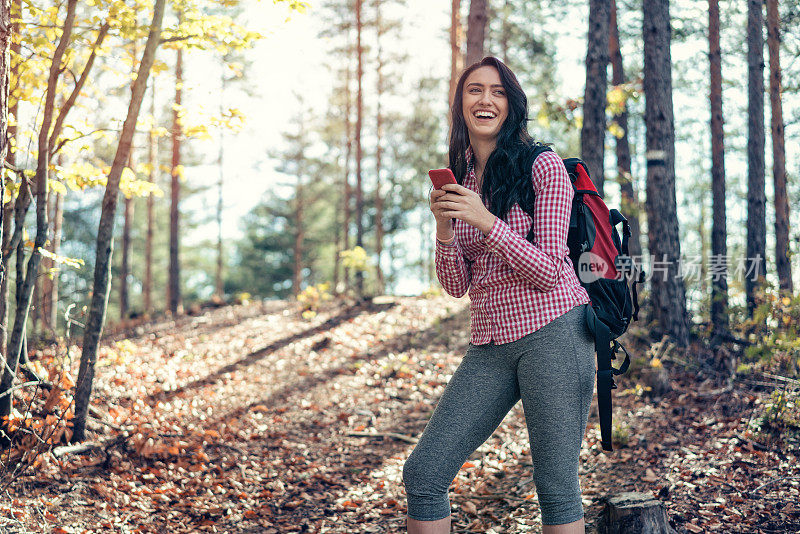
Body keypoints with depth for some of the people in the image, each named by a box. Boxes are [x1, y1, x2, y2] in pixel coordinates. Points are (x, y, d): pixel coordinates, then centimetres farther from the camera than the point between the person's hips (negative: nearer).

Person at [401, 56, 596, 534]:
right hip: (490, 345, 5)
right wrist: (444, 226, -9)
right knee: (422, 475, 0)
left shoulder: (543, 167, -3)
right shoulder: (456, 182, 12)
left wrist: (487, 222, -19)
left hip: (551, 332, -5)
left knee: (557, 490, -3)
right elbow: (456, 286, 9)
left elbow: (549, 272, -9)